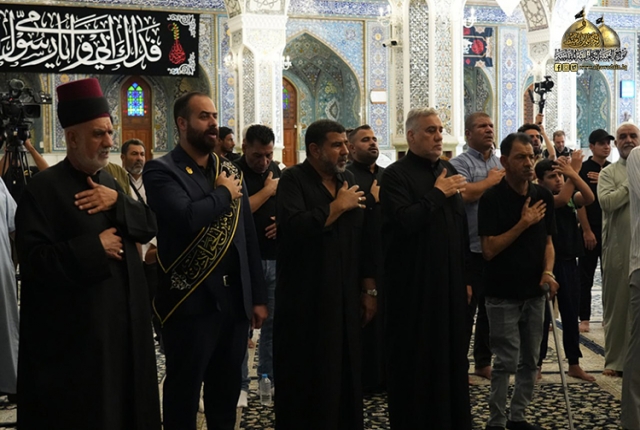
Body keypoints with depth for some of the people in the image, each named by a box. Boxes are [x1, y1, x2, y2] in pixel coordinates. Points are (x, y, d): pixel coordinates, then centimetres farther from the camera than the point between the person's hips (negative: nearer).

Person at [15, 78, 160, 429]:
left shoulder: (108, 183, 13)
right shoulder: (44, 188, -12)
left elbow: (149, 225, 5)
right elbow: (32, 258, -20)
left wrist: (117, 202, -12)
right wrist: (95, 247, -21)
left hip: (122, 323, 8)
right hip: (75, 333, -8)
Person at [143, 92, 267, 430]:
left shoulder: (229, 171, 11)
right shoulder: (161, 171, -8)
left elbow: (247, 234, 12)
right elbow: (187, 218, -27)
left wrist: (258, 295, 9)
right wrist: (223, 194, -10)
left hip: (235, 299, 6)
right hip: (191, 301, -5)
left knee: (227, 390, 16)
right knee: (184, 393, 8)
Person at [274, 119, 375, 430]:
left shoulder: (347, 179, 12)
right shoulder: (293, 180, -7)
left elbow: (362, 238, 14)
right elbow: (294, 227, -26)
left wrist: (369, 290, 10)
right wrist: (338, 206, -16)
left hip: (345, 299, 6)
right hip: (305, 301, -5)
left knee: (345, 376, 10)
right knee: (304, 379, 3)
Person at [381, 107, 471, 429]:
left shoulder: (449, 171, 12)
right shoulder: (396, 175, -8)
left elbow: (462, 225, 15)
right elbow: (404, 221, -23)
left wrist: (467, 275, 13)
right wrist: (437, 193, -15)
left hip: (450, 282, 6)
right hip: (413, 284, -6)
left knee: (452, 352, 12)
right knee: (415, 356, 3)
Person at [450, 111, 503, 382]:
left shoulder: (501, 164, 14)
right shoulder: (460, 163, -5)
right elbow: (462, 193, -22)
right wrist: (490, 181, -9)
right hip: (470, 249, -6)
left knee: (491, 308, 14)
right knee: (465, 309, 2)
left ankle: (483, 361, 26)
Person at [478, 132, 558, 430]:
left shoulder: (543, 196, 4)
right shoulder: (492, 198, -12)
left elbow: (547, 241, 12)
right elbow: (489, 250, -15)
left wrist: (548, 271, -6)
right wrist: (522, 224, -20)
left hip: (534, 293, 6)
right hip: (503, 294, -5)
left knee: (530, 360, 11)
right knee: (507, 362, -5)